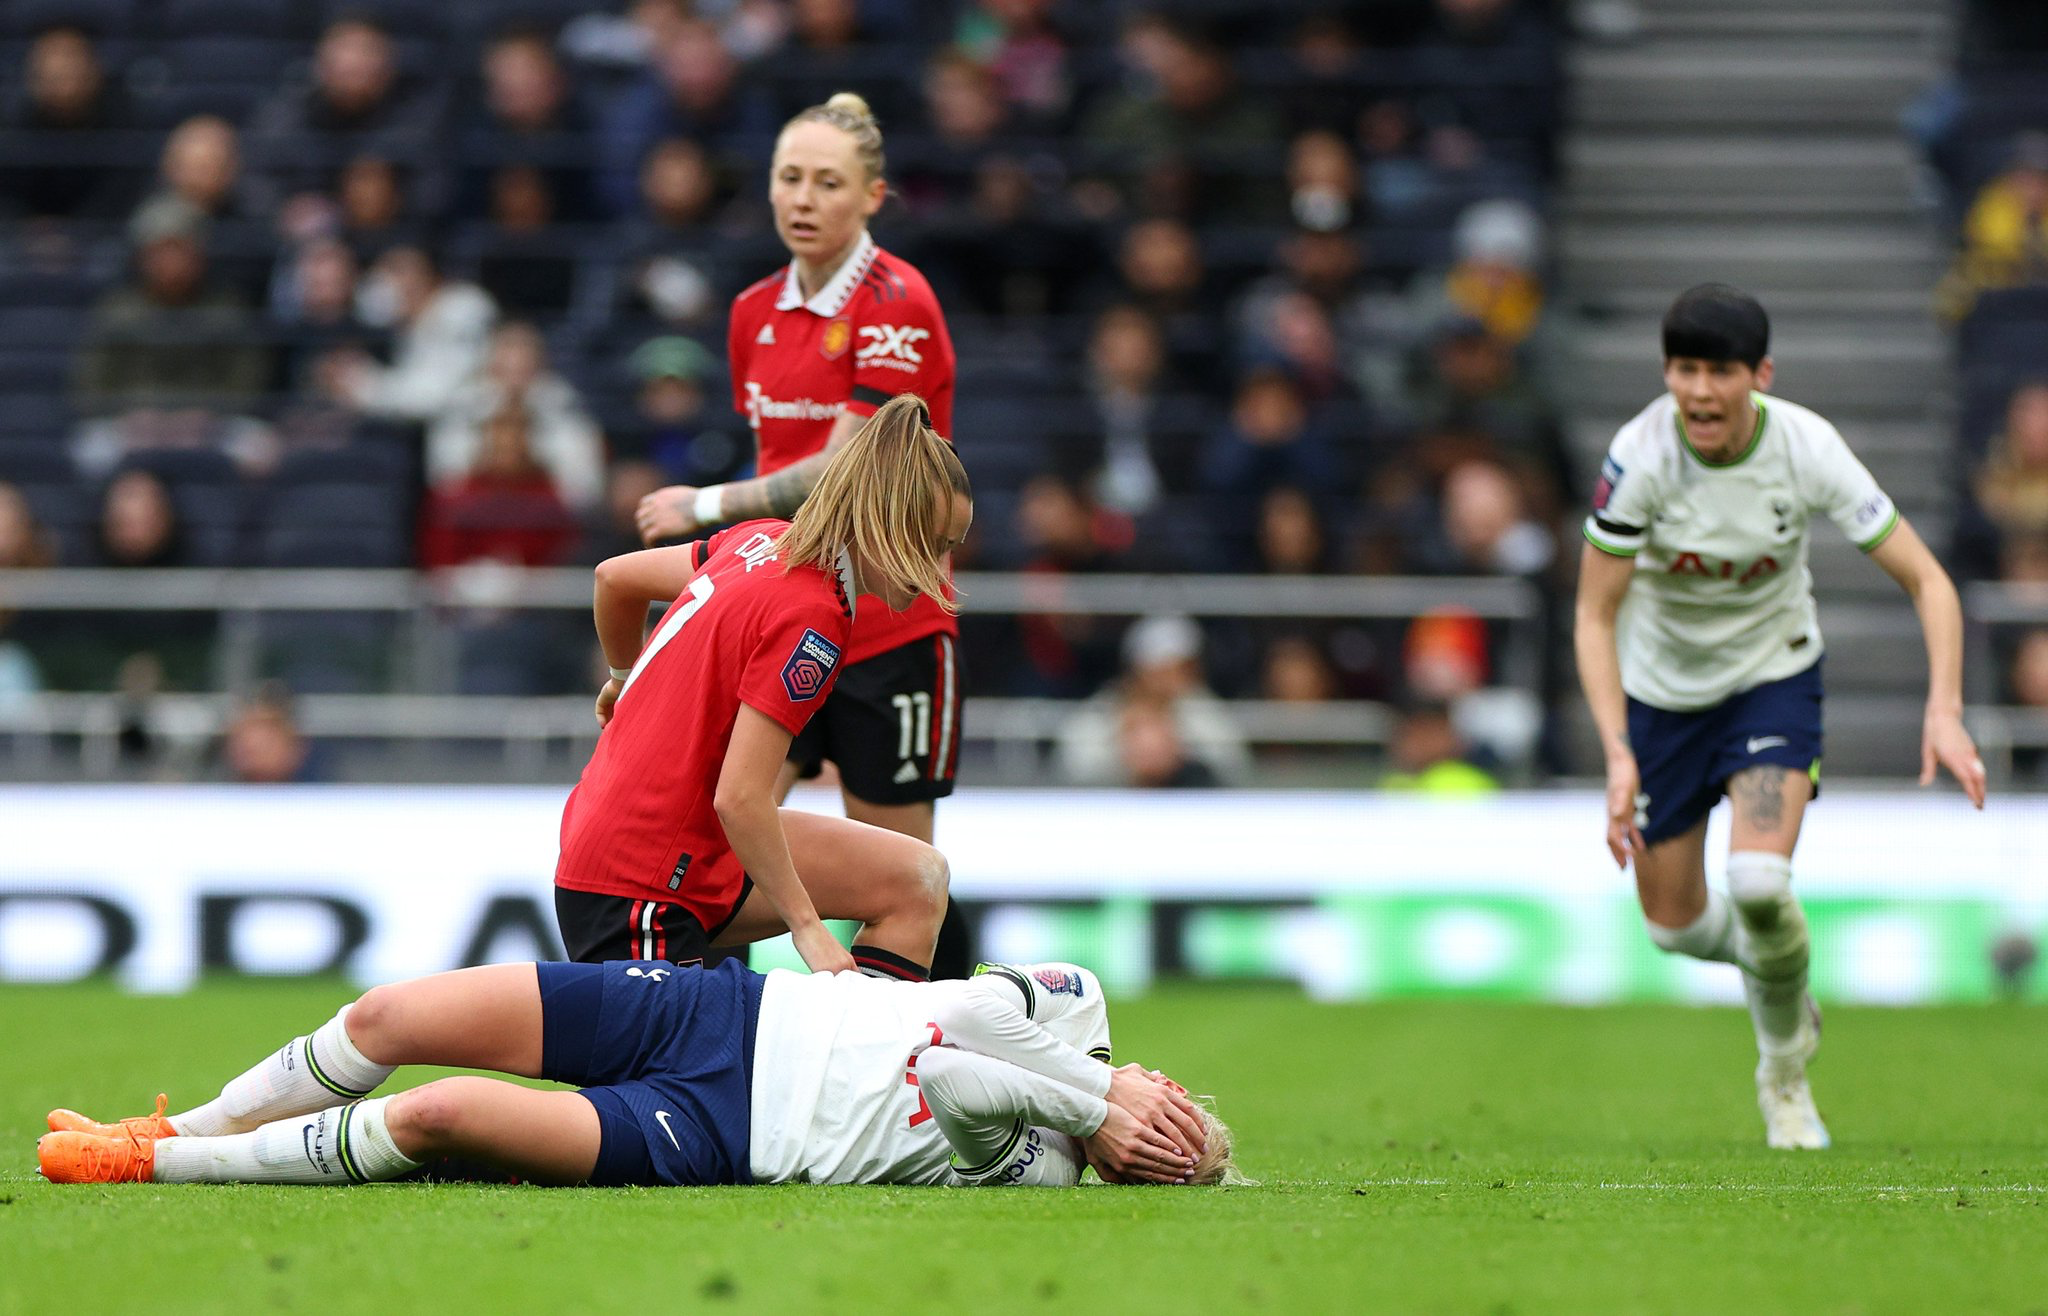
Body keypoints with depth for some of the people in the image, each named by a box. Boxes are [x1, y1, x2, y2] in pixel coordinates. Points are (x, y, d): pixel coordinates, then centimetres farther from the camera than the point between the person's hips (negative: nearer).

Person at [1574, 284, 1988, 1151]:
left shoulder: (1806, 447, -23)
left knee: (1759, 879, -24)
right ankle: (1778, 981, 43)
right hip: (1661, 685, 1)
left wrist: (1945, 711, -29)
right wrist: (1618, 754, -31)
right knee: (1674, 925, 7)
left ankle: (1785, 1073, 4)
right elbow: (1594, 616, -19)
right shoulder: (1641, 455, -25)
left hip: (1774, 673, -1)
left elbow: (1926, 579, -16)